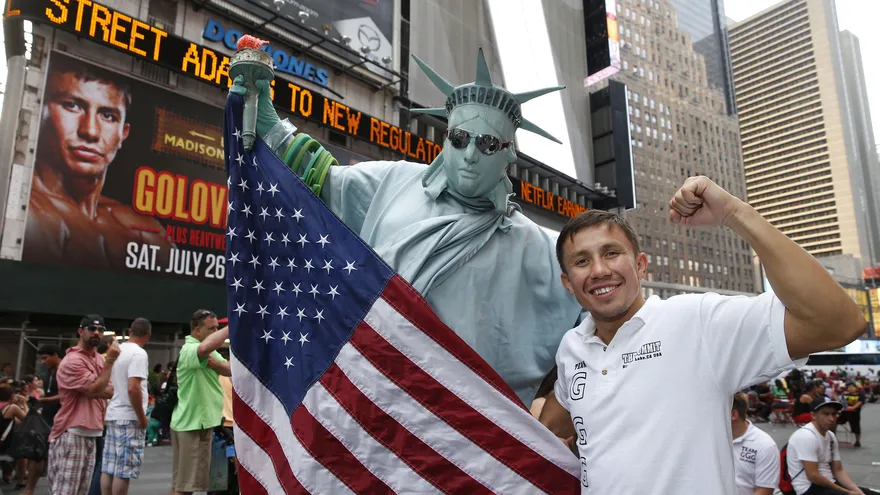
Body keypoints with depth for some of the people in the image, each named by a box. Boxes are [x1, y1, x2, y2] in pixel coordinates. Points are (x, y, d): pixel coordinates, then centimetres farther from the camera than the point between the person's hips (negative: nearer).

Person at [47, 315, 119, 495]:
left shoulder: (100, 359, 13)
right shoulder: (72, 361, -13)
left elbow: (111, 391, 6)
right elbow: (95, 390, -20)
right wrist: (110, 361, -18)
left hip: (91, 434, 8)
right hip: (72, 434, -8)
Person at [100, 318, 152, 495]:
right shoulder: (139, 353, -16)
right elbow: (133, 388, -24)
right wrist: (142, 417, -15)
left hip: (112, 415, 8)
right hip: (129, 418, -8)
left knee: (108, 468, 12)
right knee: (124, 471, -3)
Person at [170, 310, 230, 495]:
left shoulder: (211, 351, 13)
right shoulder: (189, 350, -18)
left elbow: (230, 370, 6)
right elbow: (206, 347, -42)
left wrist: (216, 364, -15)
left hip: (200, 420, 9)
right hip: (192, 423, -9)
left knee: (181, 480, 16)